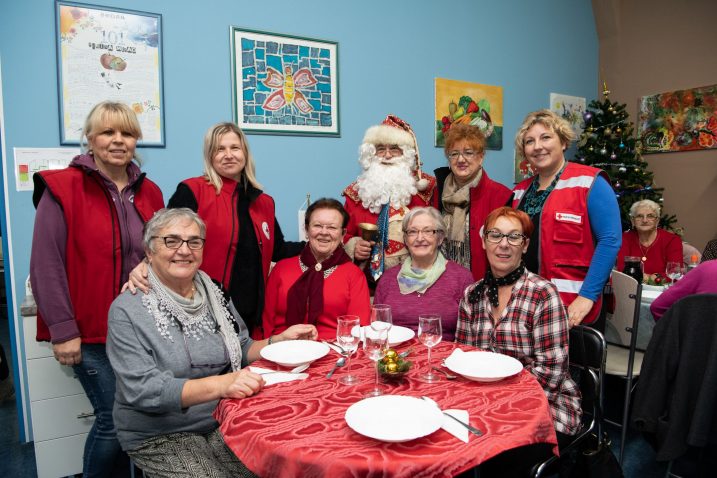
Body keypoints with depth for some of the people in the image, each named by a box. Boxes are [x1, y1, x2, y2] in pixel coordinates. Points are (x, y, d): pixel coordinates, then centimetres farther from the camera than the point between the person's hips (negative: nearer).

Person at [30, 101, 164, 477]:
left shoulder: (149, 193, 8)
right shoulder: (62, 189, -6)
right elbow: (46, 266, -10)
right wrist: (63, 330, -13)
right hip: (90, 332, -4)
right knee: (114, 419, 1)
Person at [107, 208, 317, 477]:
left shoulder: (213, 295, 3)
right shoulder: (128, 310, -13)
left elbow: (240, 350, 11)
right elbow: (143, 390, -23)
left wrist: (280, 340, -7)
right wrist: (219, 385, -36)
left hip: (222, 421, 4)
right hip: (159, 436, -4)